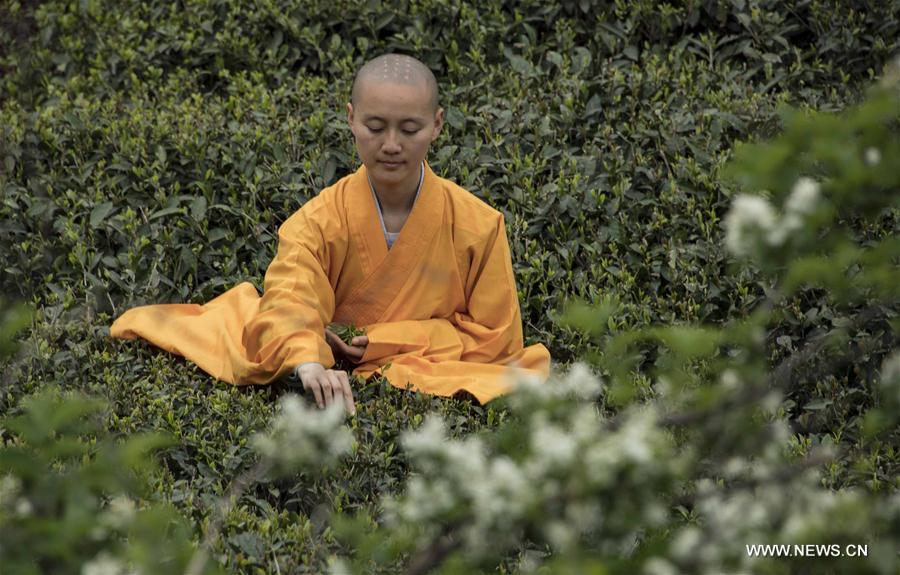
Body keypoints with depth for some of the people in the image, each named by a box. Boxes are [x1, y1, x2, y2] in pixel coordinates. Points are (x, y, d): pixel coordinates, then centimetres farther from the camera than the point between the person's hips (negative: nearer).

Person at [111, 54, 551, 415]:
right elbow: (289, 302, -27)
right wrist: (308, 363, -52)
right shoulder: (318, 222, -8)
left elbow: (495, 335, 0)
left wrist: (386, 340, -13)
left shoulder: (479, 226, -5)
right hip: (337, 380, 0)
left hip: (441, 377, 0)